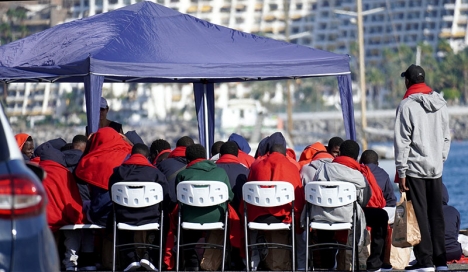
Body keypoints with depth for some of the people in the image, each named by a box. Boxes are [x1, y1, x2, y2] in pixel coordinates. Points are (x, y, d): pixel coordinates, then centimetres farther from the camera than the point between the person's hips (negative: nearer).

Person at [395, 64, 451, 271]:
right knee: (436, 215, 10)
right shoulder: (440, 104, 8)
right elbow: (446, 137, 13)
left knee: (419, 216, -2)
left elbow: (402, 141, -12)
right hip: (436, 169, 5)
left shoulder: (407, 105, -10)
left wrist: (401, 172, -9)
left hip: (415, 168, -5)